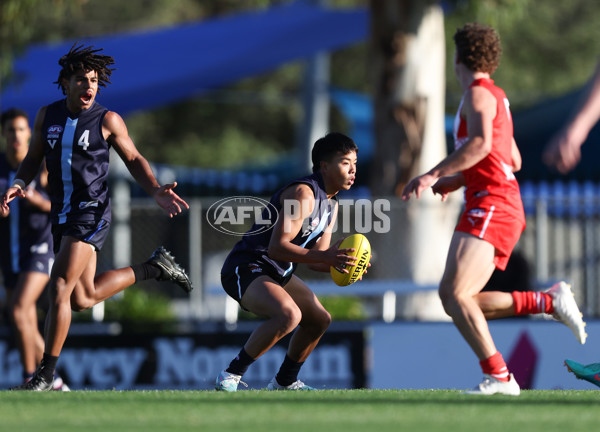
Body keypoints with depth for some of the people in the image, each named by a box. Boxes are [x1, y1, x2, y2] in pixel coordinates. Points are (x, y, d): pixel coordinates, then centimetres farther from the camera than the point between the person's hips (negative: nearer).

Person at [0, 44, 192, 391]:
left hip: (91, 213, -6)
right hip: (62, 215, 6)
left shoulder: (107, 121, -6)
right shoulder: (47, 115, 6)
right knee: (83, 299, 12)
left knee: (59, 288, -16)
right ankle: (154, 268, 34)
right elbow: (33, 159, 13)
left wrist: (156, 192, -11)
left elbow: (133, 159, 4)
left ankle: (46, 375, -10)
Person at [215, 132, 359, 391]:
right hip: (245, 270, -11)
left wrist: (338, 264, -10)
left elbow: (314, 259, 12)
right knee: (289, 314, -34)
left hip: (277, 272, 11)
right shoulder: (303, 194, -21)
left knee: (319, 320, 20)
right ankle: (231, 376, -23)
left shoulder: (331, 204, 11)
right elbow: (277, 247, -28)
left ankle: (285, 382, 38)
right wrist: (324, 257, -34)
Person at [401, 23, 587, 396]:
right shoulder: (497, 98, 26)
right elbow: (512, 160, 32)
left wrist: (434, 175, -23)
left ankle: (498, 377, -28)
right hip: (507, 208, 10)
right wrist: (457, 181, 28)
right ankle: (549, 302, 2)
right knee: (455, 299, 5)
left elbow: (481, 143, -23)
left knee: (454, 293, -20)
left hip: (490, 204, -10)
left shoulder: (479, 93, -5)